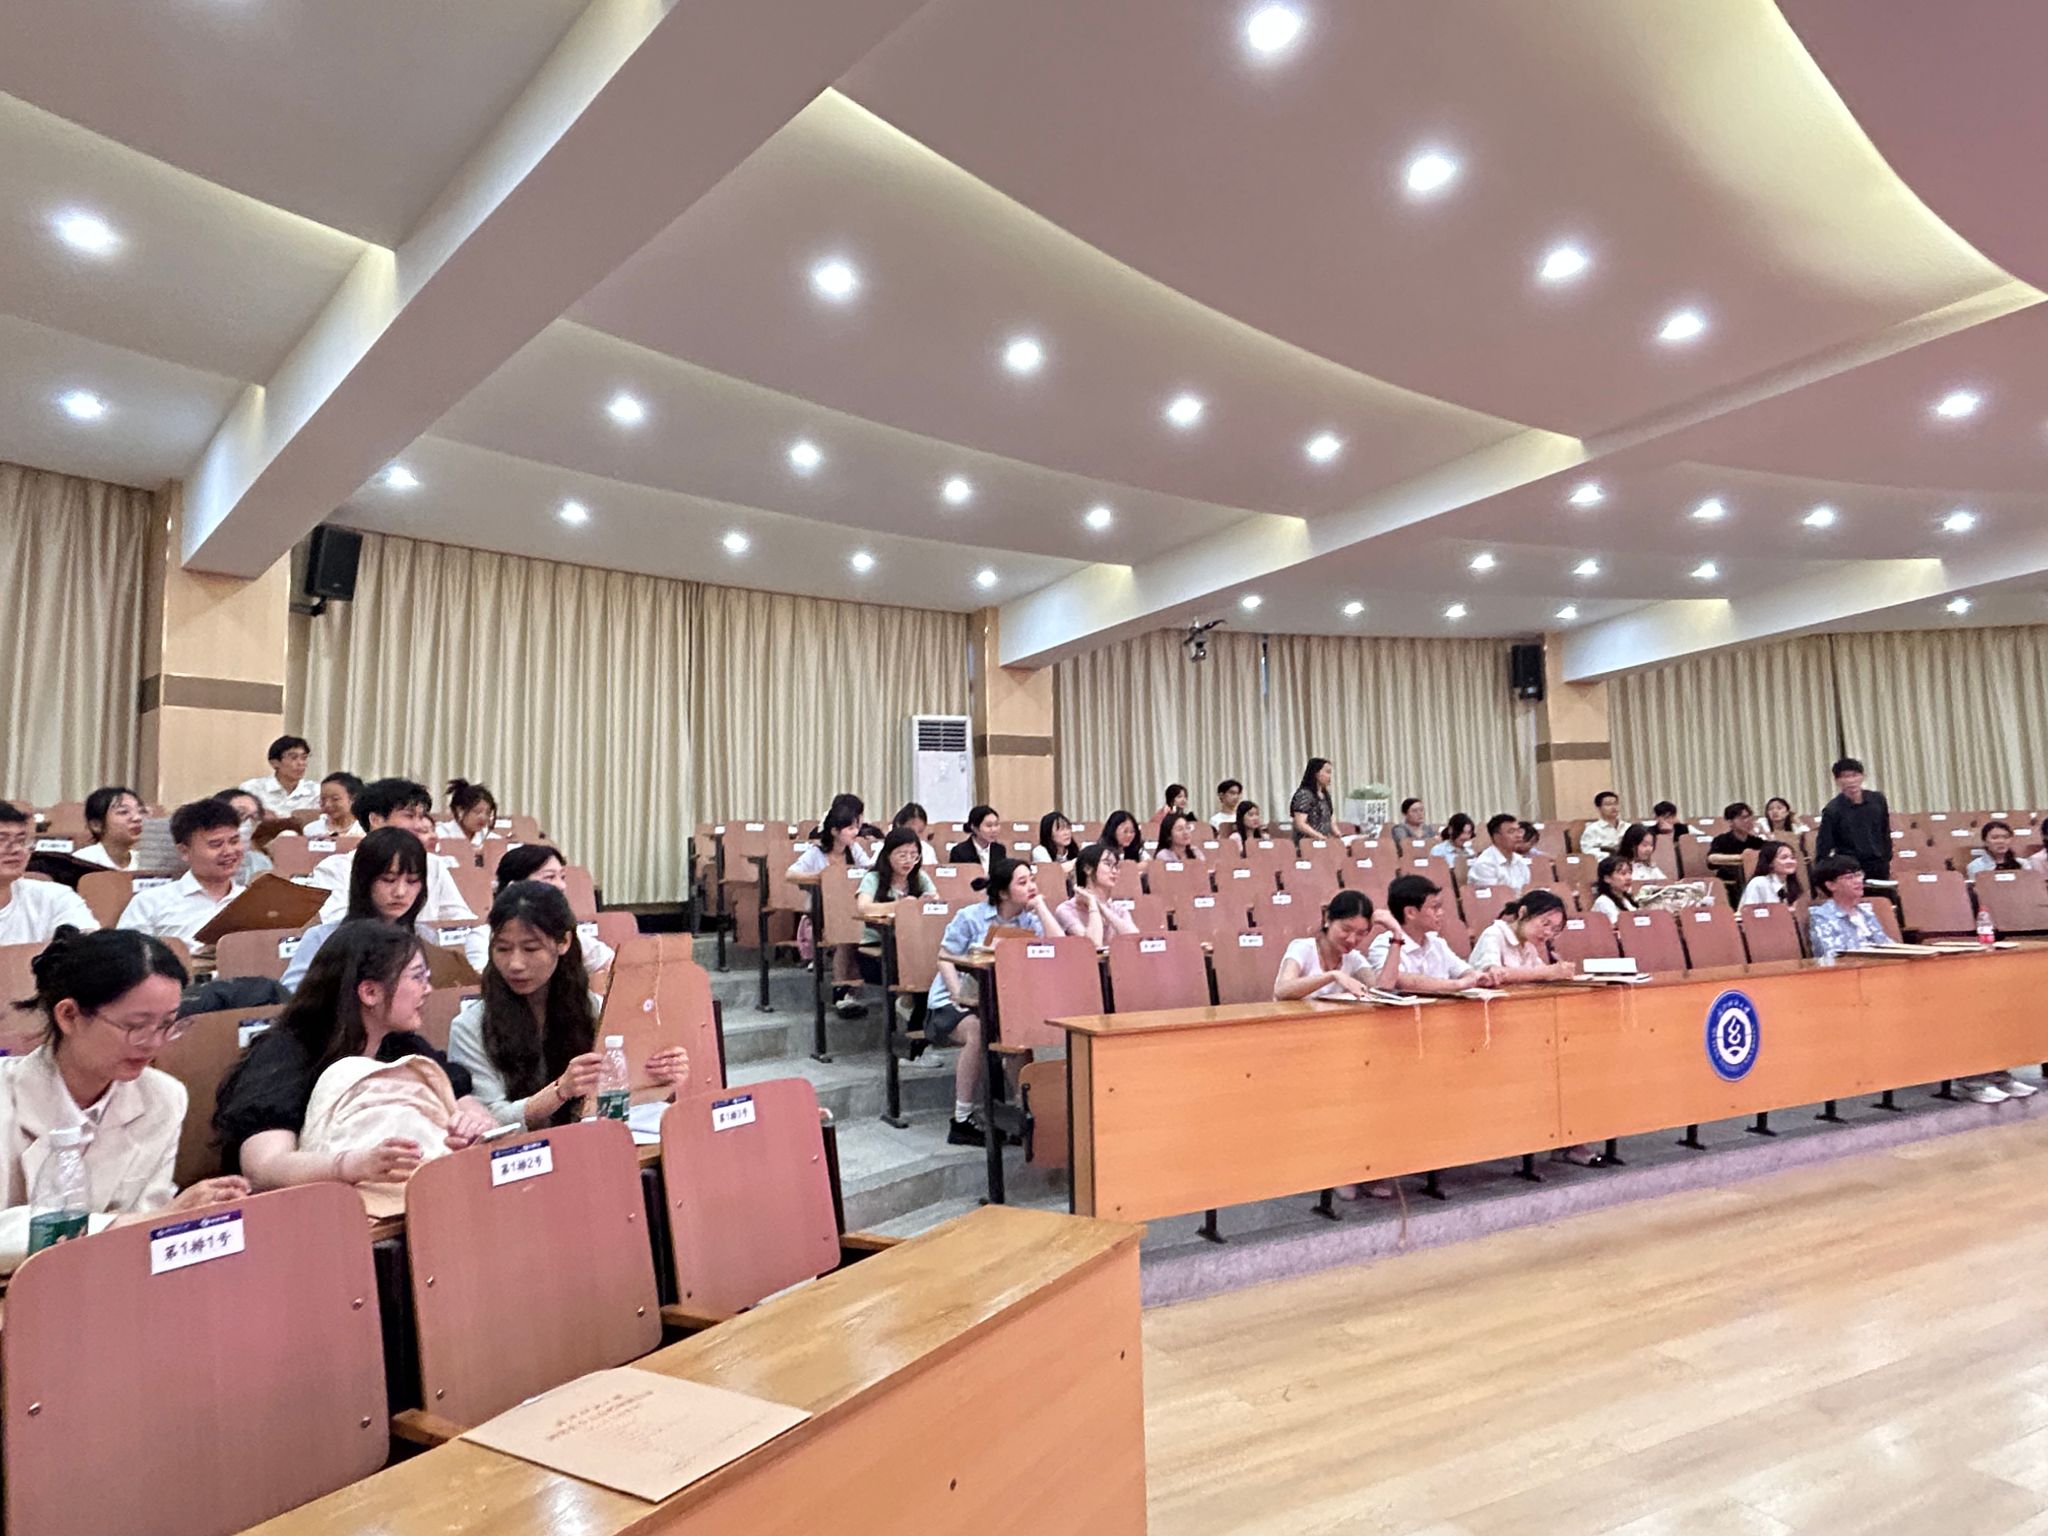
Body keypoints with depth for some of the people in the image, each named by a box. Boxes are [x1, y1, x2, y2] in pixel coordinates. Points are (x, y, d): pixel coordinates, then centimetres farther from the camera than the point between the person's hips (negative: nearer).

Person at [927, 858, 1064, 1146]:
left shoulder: (1029, 920, 5)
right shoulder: (971, 917, -6)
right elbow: (945, 959, -4)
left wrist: (1040, 905, -7)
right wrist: (959, 994, -19)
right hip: (955, 998, -3)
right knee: (978, 1033, -35)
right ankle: (961, 1122, -21)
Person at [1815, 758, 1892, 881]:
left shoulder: (1877, 800, 2)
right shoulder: (1832, 810, -11)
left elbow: (1885, 832, 16)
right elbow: (1823, 847, -10)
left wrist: (1887, 859, 16)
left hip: (1879, 869, 4)